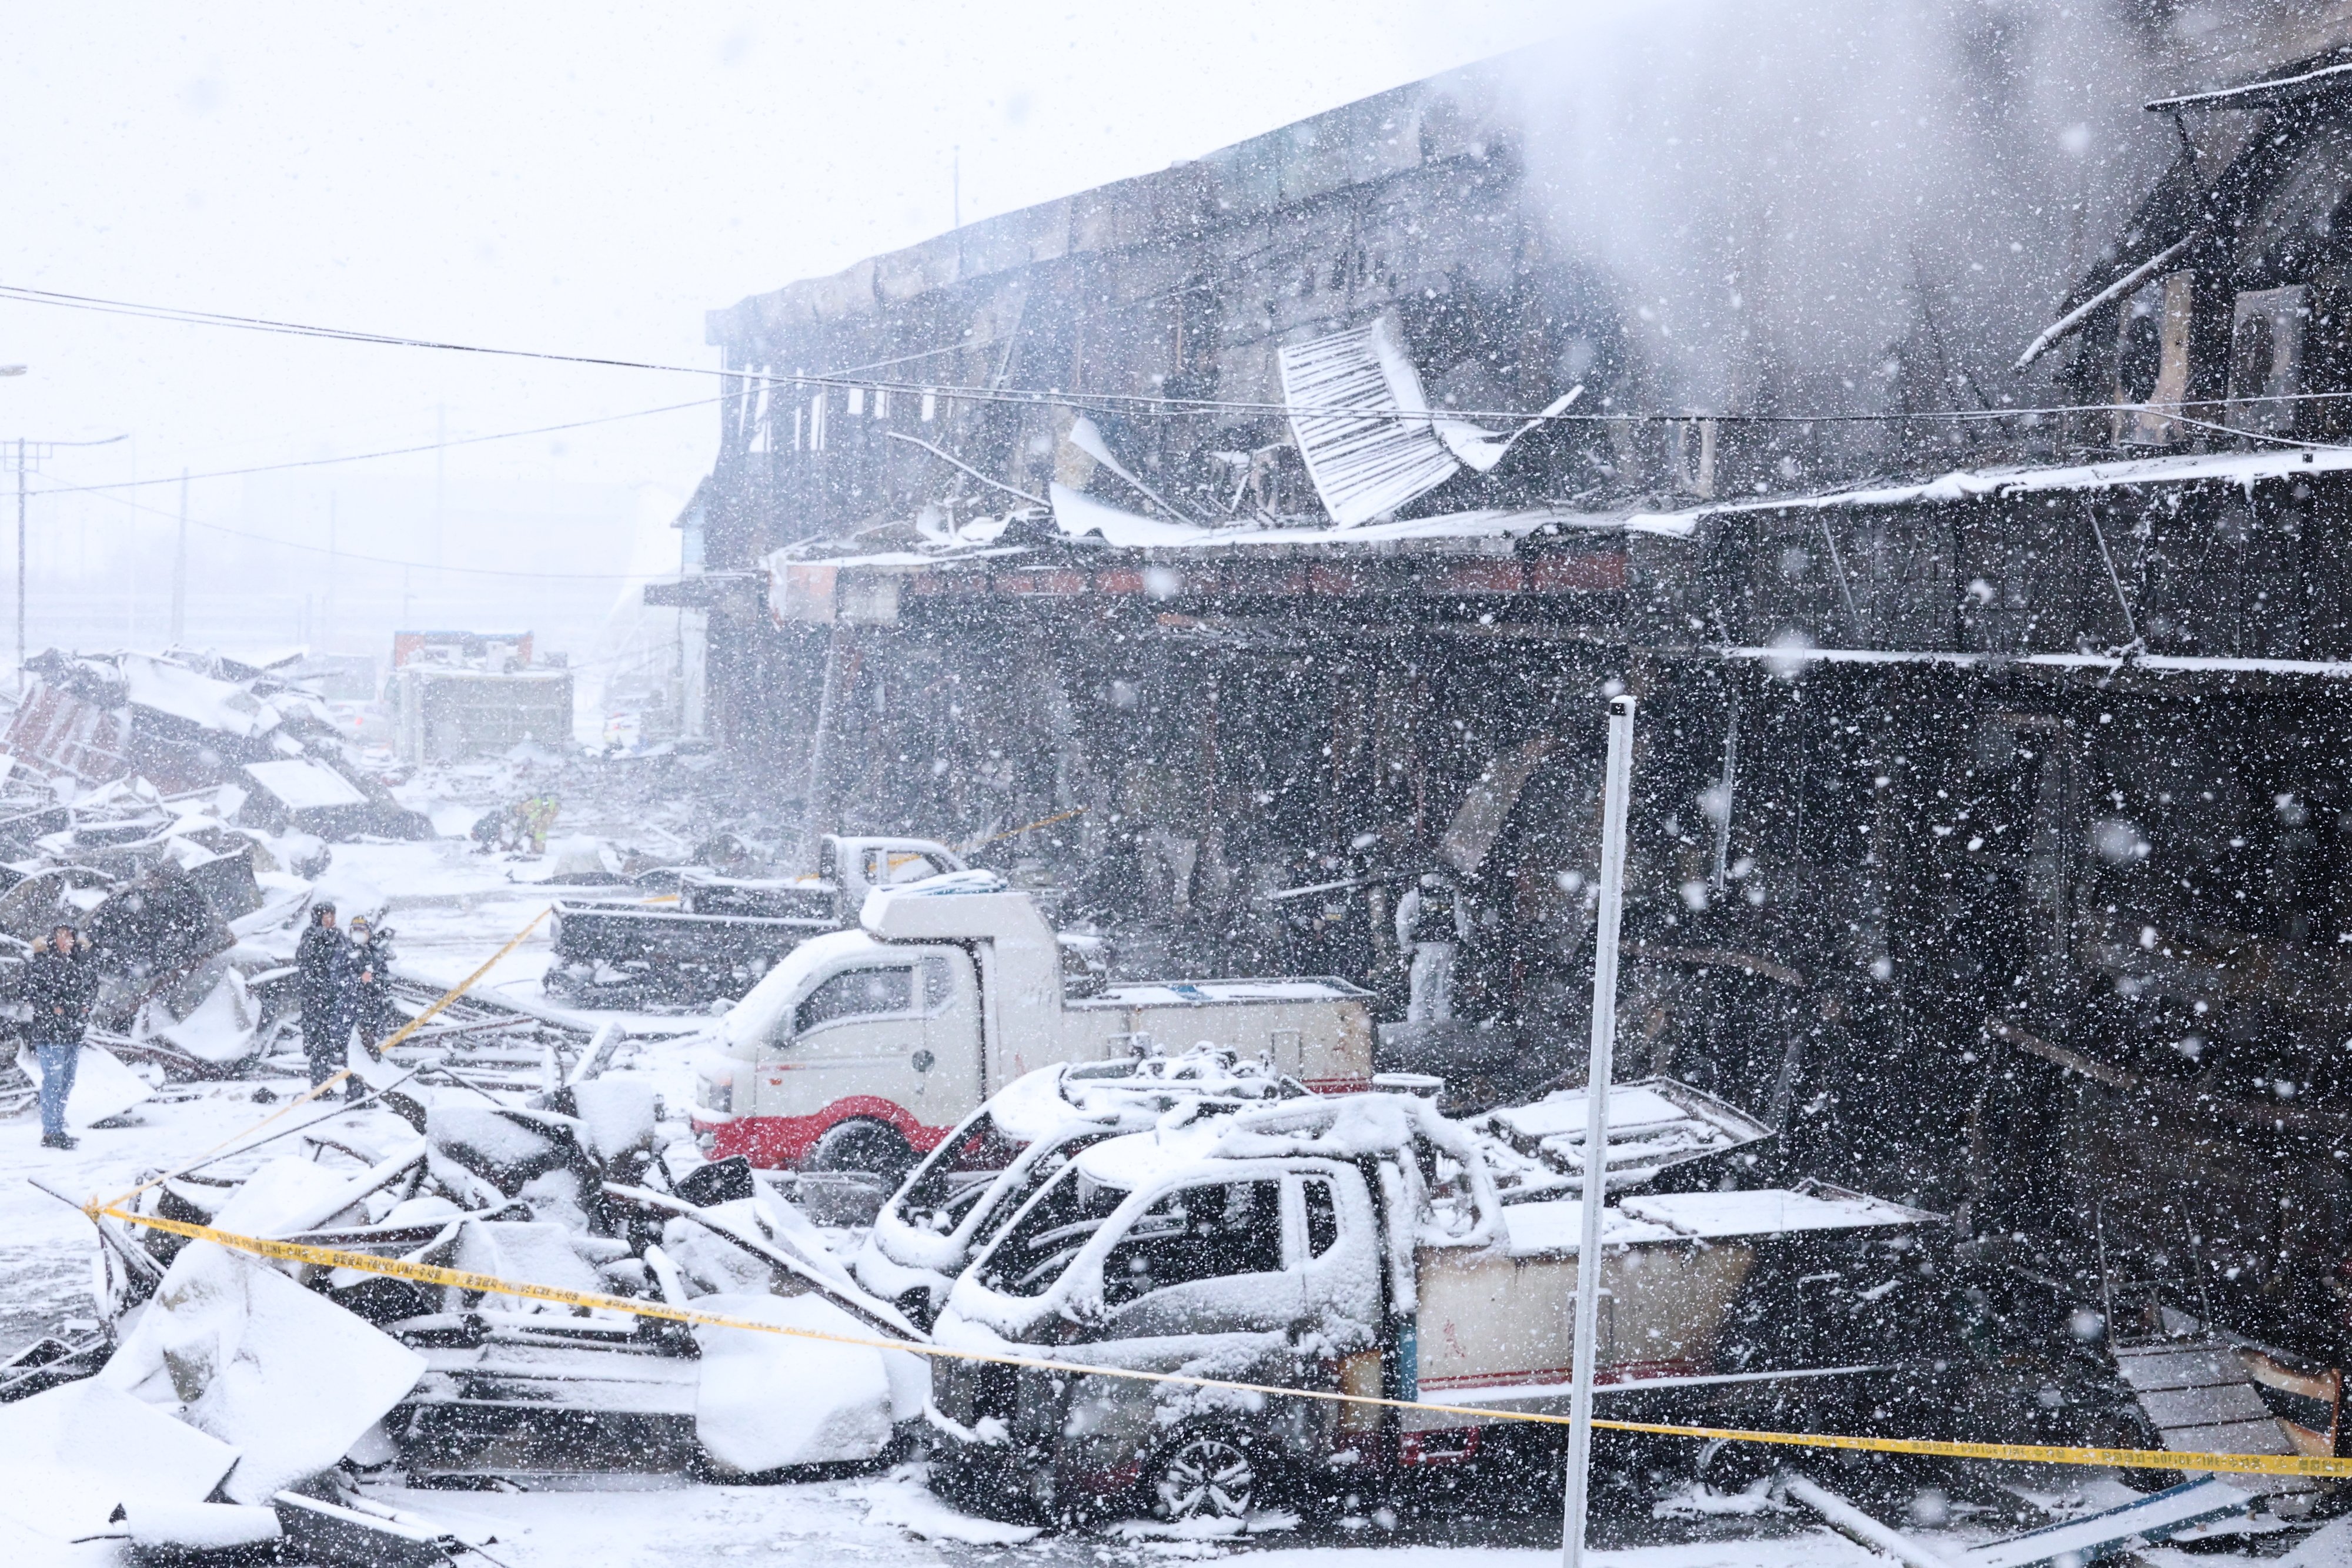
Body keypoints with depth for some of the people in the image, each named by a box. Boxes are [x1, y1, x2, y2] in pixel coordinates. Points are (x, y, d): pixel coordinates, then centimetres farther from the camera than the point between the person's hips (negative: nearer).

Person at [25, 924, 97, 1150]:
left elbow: (93, 984, 23)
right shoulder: (41, 963, -8)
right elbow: (31, 990, -11)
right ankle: (50, 1133, -4)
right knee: (53, 1082, -8)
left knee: (67, 1082, 13)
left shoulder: (81, 963, 10)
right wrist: (53, 1006, -15)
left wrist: (86, 1003, 8)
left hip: (75, 1031, 7)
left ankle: (58, 1129, 24)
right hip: (50, 1030, -7)